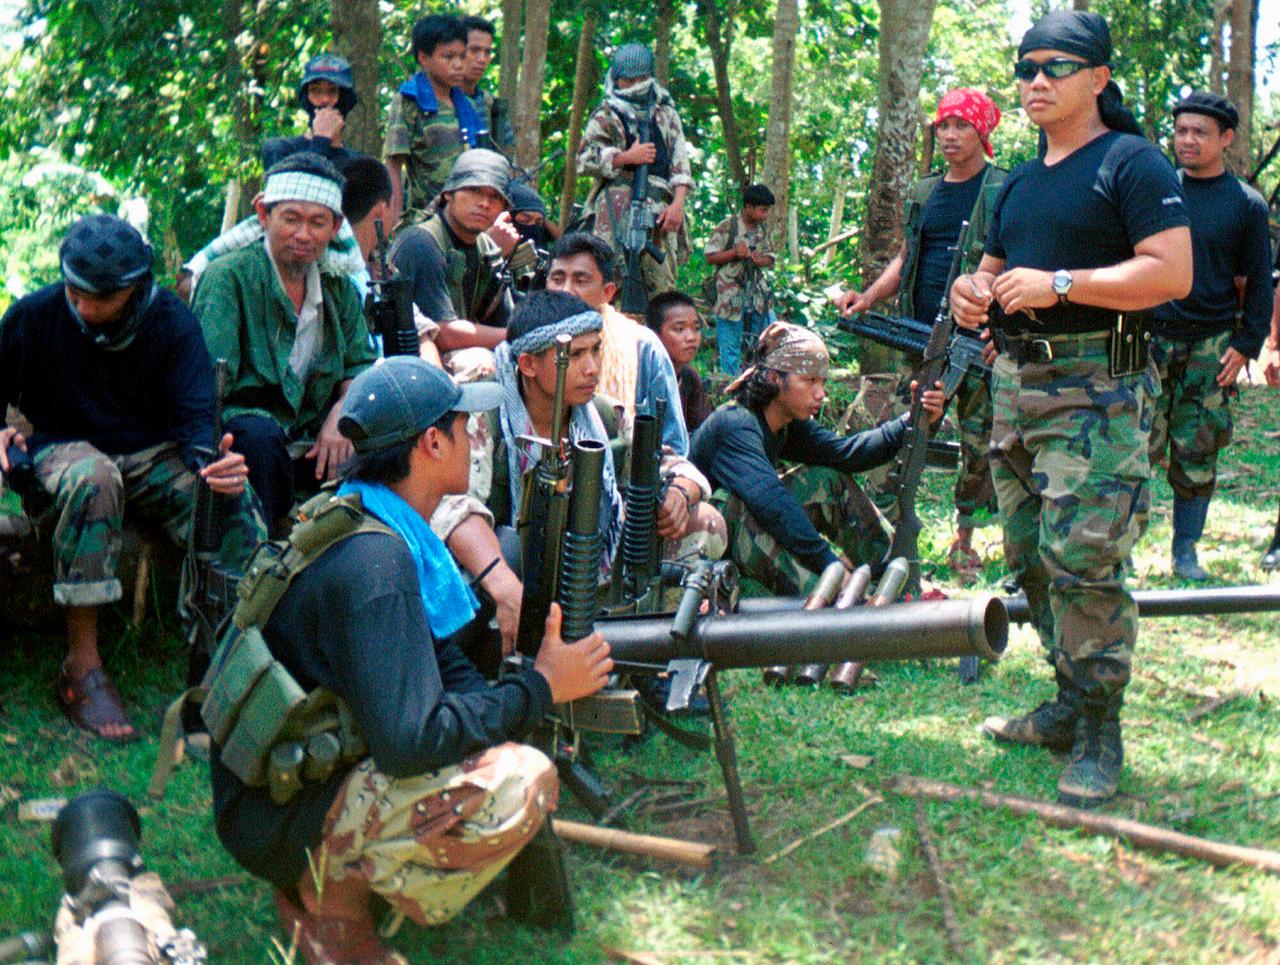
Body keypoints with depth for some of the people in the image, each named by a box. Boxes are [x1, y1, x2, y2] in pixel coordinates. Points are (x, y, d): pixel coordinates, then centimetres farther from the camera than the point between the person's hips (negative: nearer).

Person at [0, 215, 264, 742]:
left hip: (153, 454, 2)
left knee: (232, 499, -31)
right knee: (91, 478, -40)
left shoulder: (172, 322, -4)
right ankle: (82, 666, -35)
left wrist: (214, 462, -34)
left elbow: (194, 417, -11)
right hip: (65, 447, -1)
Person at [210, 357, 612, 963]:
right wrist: (540, 688, -18)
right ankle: (331, 890, -5)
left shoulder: (358, 522, 6)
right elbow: (410, 742, -30)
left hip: (316, 762, 10)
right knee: (520, 784, -26)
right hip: (278, 817, -10)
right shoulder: (373, 560, -25)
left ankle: (337, 868, 11)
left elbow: (443, 666, 11)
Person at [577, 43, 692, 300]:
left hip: (660, 205, 3)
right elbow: (585, 159, 1)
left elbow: (679, 161, 15)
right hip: (617, 204, -3)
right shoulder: (605, 117, 13)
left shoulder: (665, 114, 21)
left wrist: (678, 203, 1)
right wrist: (627, 158, -10)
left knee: (662, 284, -6)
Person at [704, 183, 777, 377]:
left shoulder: (763, 229, 9)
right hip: (730, 295, -5)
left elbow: (769, 259, 15)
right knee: (730, 348, -1)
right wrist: (735, 252, -19)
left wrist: (759, 260, -8)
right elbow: (710, 257, -6)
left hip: (757, 294, 6)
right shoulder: (727, 227, -9)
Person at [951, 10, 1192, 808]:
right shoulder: (1020, 183, 19)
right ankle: (1071, 706, 23)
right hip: (1016, 382, 8)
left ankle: (1100, 734, -4)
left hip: (1097, 391, -8)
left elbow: (1173, 273, -15)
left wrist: (1058, 284, -19)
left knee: (1083, 561, -13)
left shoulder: (1133, 164, -5)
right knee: (1032, 559, 11)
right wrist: (974, 289, 4)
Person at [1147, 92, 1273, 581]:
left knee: (1196, 456, 3)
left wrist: (1246, 346, -2)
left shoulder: (1247, 204, 4)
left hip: (1212, 348, 0)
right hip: (1149, 339, 0)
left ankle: (1186, 549, 14)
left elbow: (1259, 283, 7)